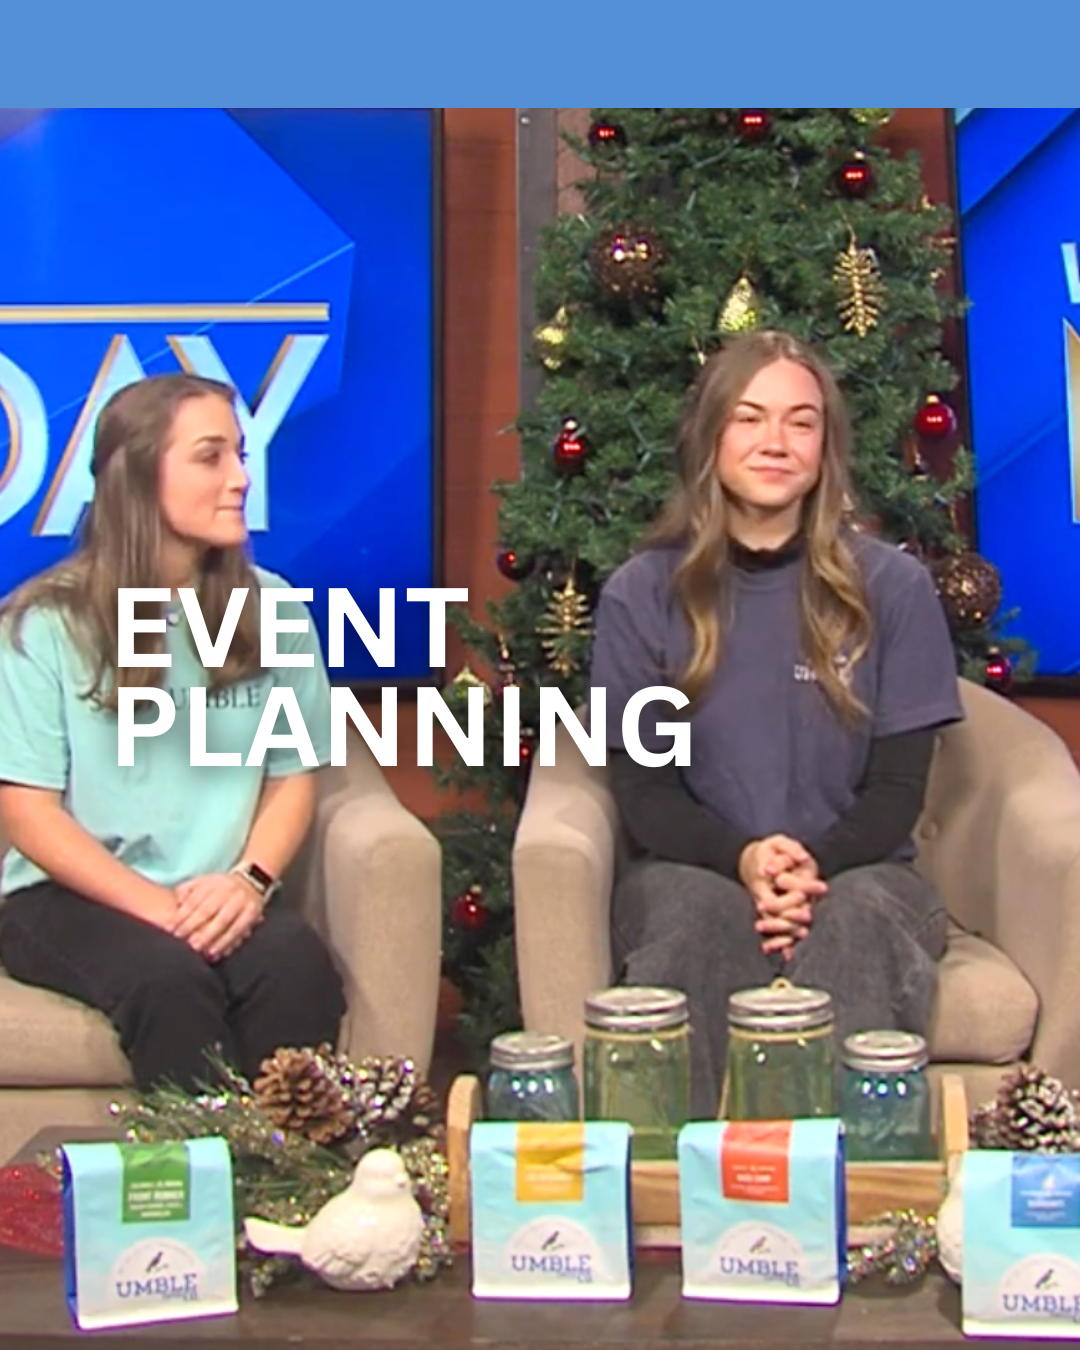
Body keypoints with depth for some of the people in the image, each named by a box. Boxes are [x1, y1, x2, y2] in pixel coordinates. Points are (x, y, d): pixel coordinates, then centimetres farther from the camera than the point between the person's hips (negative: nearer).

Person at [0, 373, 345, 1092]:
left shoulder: (271, 610, 4)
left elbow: (293, 776, 7)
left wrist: (248, 879, -13)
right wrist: (158, 907, -18)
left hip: (222, 897, 3)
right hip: (73, 895, -2)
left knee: (300, 966, -29)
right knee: (170, 977, -33)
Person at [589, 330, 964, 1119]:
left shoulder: (892, 587, 2)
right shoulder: (640, 597, 3)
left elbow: (898, 788, 1)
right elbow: (644, 791, 1)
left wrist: (816, 866, -20)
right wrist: (742, 859, -20)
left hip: (855, 873, 0)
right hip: (695, 871, 0)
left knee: (858, 914, -34)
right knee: (696, 909, -34)